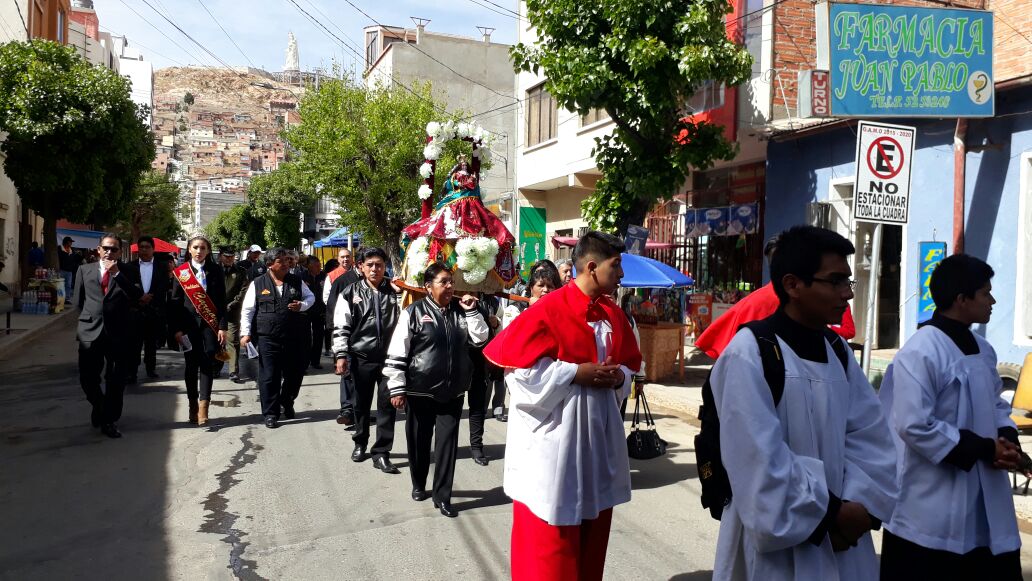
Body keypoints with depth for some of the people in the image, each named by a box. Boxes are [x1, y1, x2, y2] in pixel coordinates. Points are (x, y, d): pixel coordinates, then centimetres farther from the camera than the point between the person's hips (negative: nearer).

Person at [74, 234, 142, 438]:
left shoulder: (127, 272, 4)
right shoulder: (84, 270, 10)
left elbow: (137, 297, -11)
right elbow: (79, 300, 16)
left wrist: (117, 274, -14)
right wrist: (90, 317, 11)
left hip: (117, 332, -1)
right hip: (90, 331, 2)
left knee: (116, 380, 2)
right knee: (87, 378, 5)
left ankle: (109, 420, 15)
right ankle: (99, 406, 33)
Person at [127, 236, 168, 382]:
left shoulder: (161, 267, 7)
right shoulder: (130, 266, 7)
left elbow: (164, 288, 0)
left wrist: (150, 298, -12)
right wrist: (139, 298, -12)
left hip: (155, 311, 1)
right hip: (135, 310, -1)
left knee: (152, 341, 10)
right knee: (133, 342, -5)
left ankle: (151, 368, 21)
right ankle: (131, 372, -5)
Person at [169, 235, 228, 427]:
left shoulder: (216, 272, 5)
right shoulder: (181, 272, 4)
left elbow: (222, 301, 3)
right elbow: (175, 302, 3)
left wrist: (223, 327, -4)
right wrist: (177, 329, -4)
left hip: (210, 324, 0)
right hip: (189, 323, 0)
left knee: (207, 365, -5)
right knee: (191, 365, 4)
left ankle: (203, 408, -5)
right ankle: (193, 406, 16)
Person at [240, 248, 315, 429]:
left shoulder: (297, 282, 7)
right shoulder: (258, 284, 1)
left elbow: (310, 297, 18)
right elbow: (247, 310, 3)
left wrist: (302, 305, -4)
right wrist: (245, 333, -4)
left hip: (295, 337, 3)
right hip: (268, 338, -2)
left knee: (295, 373, 11)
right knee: (269, 376, 0)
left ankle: (287, 403, 36)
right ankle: (270, 414, 11)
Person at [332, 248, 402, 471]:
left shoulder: (395, 292, 2)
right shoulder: (351, 293, 2)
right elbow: (341, 327, 1)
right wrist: (341, 355, -6)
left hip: (389, 357, 0)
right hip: (361, 357, 1)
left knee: (387, 404, -3)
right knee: (362, 403, 14)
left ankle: (381, 453, 5)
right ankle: (360, 443, 35)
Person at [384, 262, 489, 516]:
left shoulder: (460, 311, 5)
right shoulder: (414, 312, -8)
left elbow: (480, 339, 3)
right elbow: (397, 352, -8)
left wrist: (471, 311, -6)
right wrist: (397, 388, -11)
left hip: (453, 390, 3)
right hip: (421, 390, -3)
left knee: (448, 441, 3)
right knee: (419, 439, 12)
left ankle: (442, 496, 11)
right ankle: (418, 484, 34)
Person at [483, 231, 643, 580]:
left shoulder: (614, 315, 7)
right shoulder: (548, 310, -15)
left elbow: (630, 366, 18)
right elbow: (520, 369, -17)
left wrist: (617, 377, -5)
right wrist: (577, 372, -19)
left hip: (599, 432, 7)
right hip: (556, 437, -7)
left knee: (594, 525, 16)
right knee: (550, 537, 2)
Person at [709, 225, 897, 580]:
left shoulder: (837, 351, 5)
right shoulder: (749, 355, -19)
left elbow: (869, 435, 4)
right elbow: (760, 461, -22)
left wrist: (860, 504, -10)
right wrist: (831, 513, -13)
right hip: (777, 544, -6)